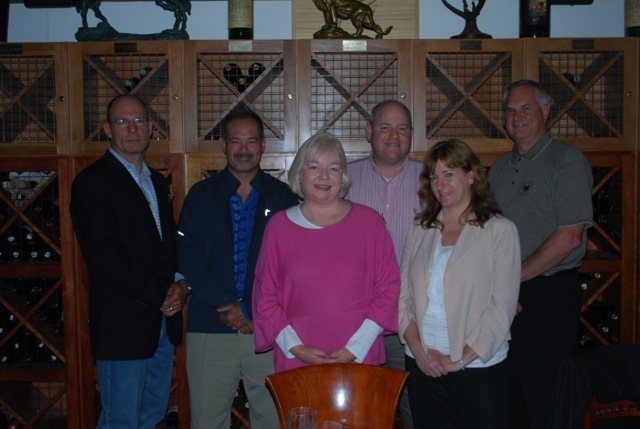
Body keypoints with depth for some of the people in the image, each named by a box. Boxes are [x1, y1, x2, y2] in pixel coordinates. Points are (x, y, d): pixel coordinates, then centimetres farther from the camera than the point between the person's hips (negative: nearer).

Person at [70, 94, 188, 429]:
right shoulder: (92, 182, -7)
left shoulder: (158, 182, 17)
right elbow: (104, 256, -16)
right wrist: (161, 294, -14)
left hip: (164, 321, 7)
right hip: (123, 324, -7)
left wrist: (180, 286, 0)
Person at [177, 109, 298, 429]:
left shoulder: (282, 197, 6)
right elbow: (188, 259, 0)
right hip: (210, 329, 1)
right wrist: (227, 306, -9)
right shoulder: (201, 195, 8)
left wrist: (250, 310, -8)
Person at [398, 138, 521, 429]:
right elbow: (402, 296, 6)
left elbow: (502, 307, -8)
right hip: (424, 366, 3)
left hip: (479, 365, -3)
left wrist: (462, 358, -12)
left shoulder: (500, 230, -3)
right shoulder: (420, 231, 9)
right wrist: (419, 349, -7)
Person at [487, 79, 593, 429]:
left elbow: (569, 237, -15)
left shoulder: (567, 161, -6)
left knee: (547, 400, 1)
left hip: (548, 296, -6)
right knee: (510, 396, 12)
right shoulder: (500, 167, 14)